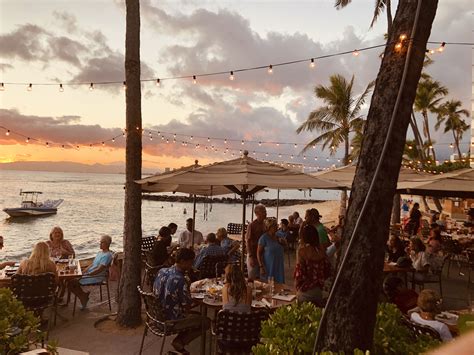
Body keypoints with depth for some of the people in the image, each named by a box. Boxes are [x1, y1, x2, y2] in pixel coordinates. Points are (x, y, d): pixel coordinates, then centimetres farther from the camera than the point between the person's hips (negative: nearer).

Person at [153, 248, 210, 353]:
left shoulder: (162, 271, -5)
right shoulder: (181, 281, -29)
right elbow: (187, 308, -20)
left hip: (157, 315, 8)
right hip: (170, 321, -8)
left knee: (196, 315, 24)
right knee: (206, 322, 6)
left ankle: (179, 341, 18)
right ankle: (179, 342, 10)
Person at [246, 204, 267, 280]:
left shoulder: (264, 224, 4)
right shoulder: (252, 225, -14)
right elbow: (248, 241, -15)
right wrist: (251, 257, -18)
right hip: (254, 254, -6)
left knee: (260, 277, 14)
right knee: (253, 278, 4)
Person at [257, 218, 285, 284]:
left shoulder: (278, 237, 9)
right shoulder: (264, 238, -10)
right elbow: (258, 253, -10)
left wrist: (282, 243, 1)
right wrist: (261, 266, -16)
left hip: (279, 266, 6)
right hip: (269, 267, -6)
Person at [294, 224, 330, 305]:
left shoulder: (302, 249, -14)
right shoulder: (320, 251, 0)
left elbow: (299, 271, -15)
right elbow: (327, 269, 4)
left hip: (305, 290, -5)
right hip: (318, 290, 5)